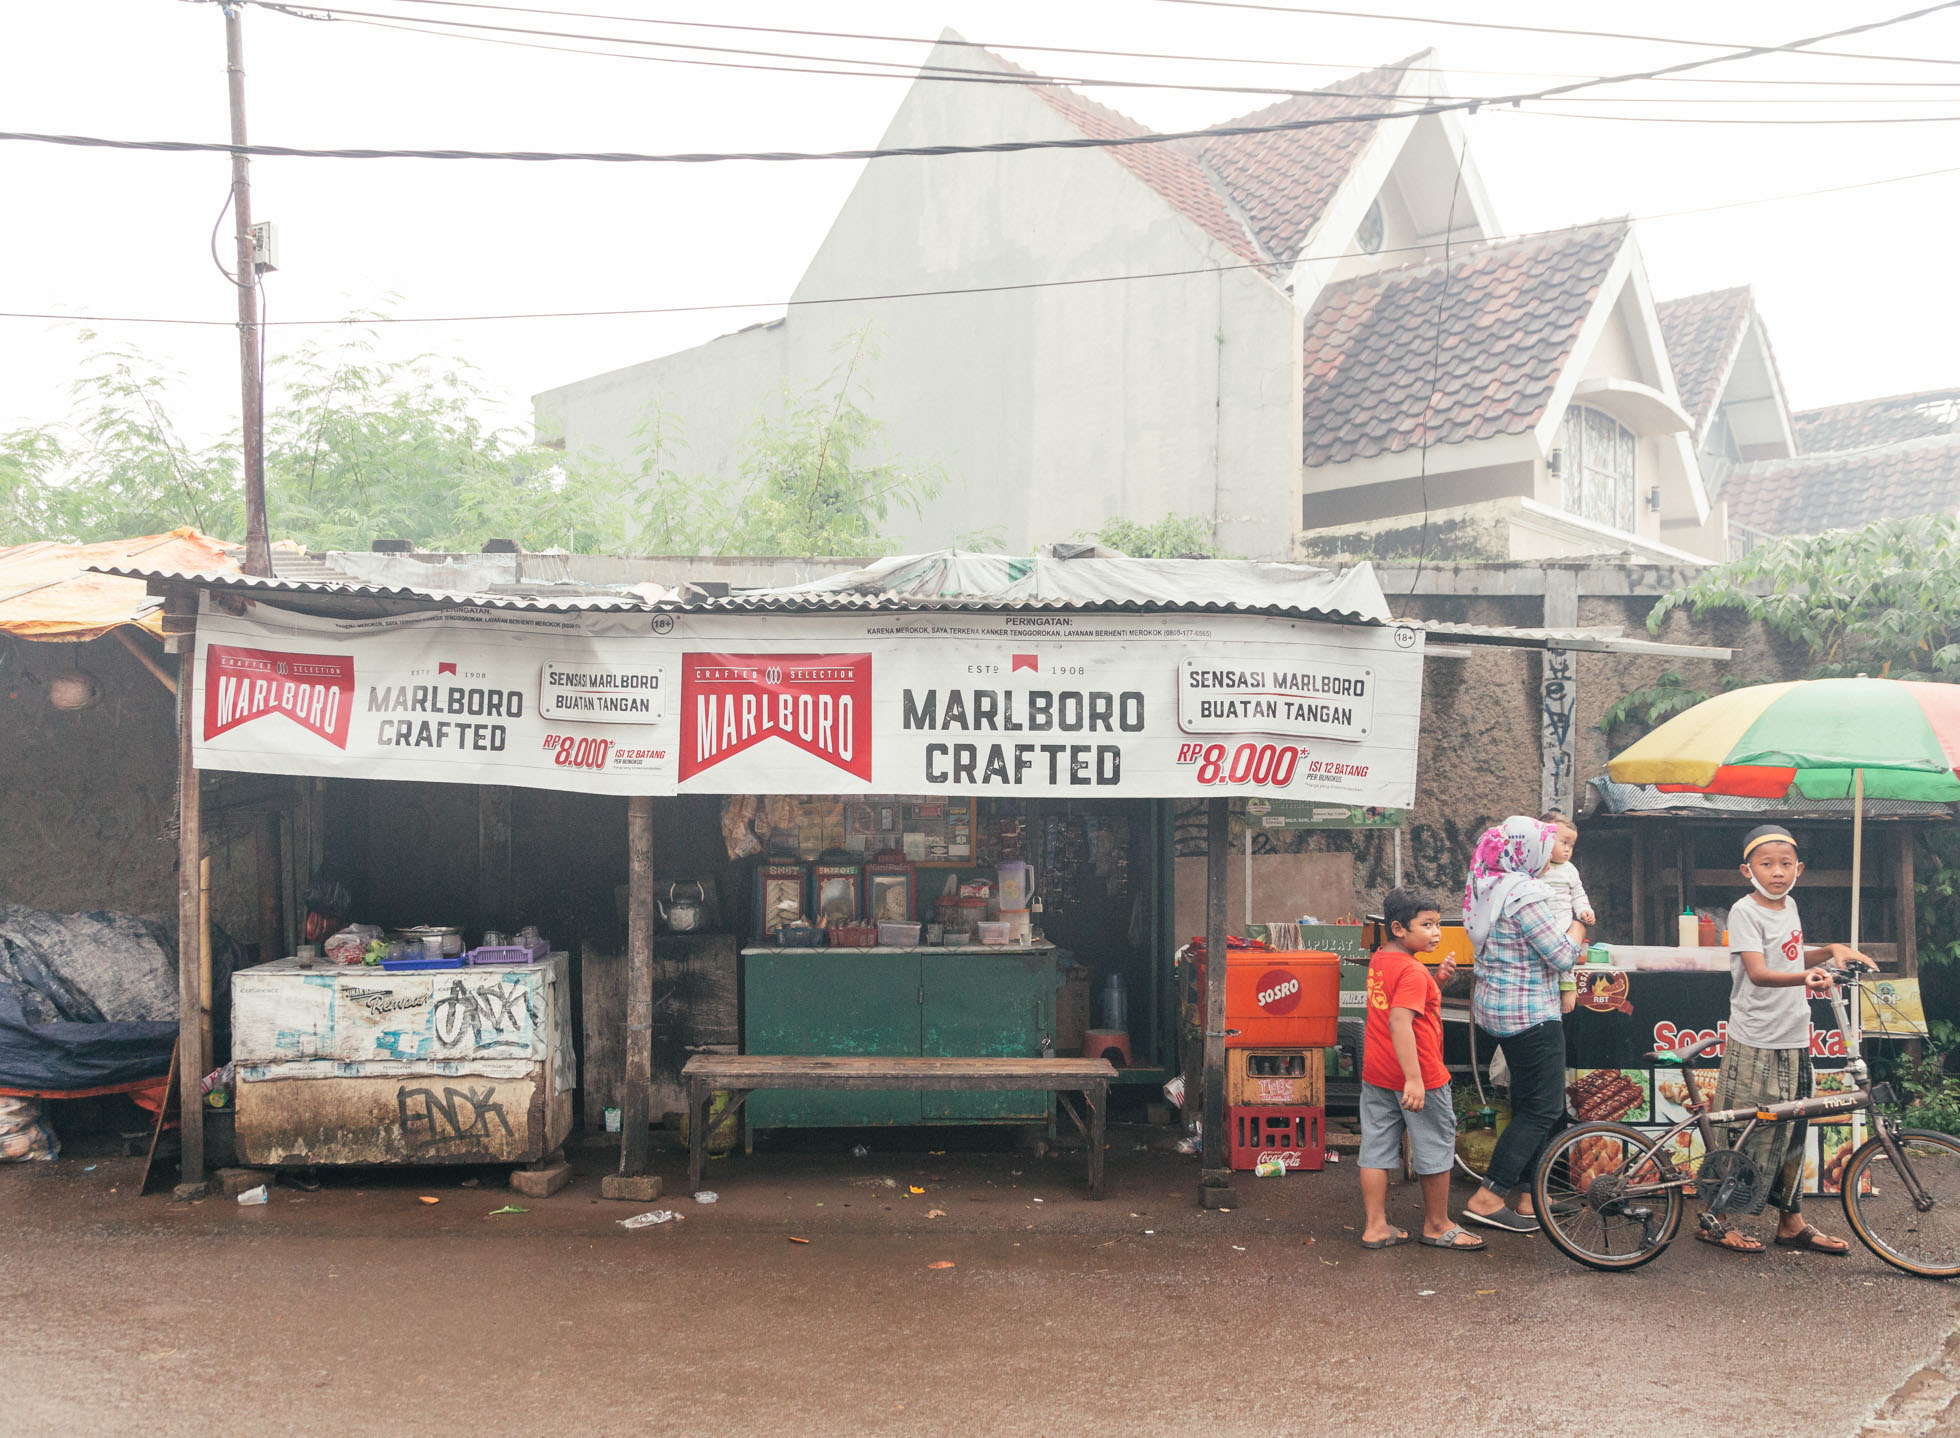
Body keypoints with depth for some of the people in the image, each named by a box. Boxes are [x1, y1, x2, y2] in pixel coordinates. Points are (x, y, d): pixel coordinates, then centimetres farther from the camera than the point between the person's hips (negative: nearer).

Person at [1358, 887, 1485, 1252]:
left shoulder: (1378, 961, 7)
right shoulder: (1413, 971, -20)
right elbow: (1400, 1021, -30)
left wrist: (1435, 979, 10)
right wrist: (1413, 1079, -33)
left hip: (1376, 1075, 8)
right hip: (1421, 1073, -8)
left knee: (1376, 1148, 10)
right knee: (1436, 1148, 10)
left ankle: (1376, 1227, 15)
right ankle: (1437, 1225, 22)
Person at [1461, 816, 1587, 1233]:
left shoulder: (1487, 886, 9)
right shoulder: (1527, 894, -21)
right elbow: (1563, 957, -18)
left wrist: (1570, 944, 11)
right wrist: (1576, 930, 2)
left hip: (1495, 1009, 10)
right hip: (1530, 1012, -10)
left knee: (1527, 1101, 17)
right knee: (1542, 1109, -2)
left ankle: (1525, 1194, 23)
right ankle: (1487, 1198, -5)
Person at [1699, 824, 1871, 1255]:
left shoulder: (1789, 906, 11)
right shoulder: (1745, 911, -12)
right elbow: (1758, 972, -25)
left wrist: (1832, 950, 11)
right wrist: (1805, 977, -42)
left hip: (1794, 1041, 7)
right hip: (1754, 1044, -7)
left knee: (1791, 1133, 13)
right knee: (1745, 1134, -1)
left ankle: (1792, 1223, 24)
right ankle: (1715, 1219, 12)